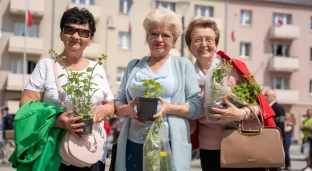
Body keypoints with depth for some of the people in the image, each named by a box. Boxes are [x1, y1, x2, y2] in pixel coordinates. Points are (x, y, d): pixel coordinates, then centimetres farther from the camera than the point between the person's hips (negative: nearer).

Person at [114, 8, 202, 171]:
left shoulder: (183, 65, 5)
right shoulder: (133, 66, 13)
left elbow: (197, 105, -1)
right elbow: (118, 102, 12)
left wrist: (170, 108, -17)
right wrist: (128, 109, -9)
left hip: (170, 145, -2)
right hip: (134, 145, 3)